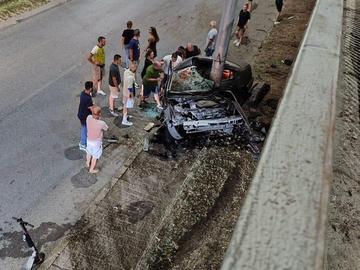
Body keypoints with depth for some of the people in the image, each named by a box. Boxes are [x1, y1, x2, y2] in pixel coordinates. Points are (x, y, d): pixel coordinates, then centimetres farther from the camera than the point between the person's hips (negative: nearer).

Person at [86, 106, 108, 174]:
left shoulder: (88, 118, -22)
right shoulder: (101, 123, -36)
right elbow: (106, 128, -11)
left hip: (89, 140, 5)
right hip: (97, 142, -5)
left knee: (89, 152, 31)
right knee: (95, 156, 19)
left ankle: (88, 164, 57)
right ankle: (92, 169, 39)